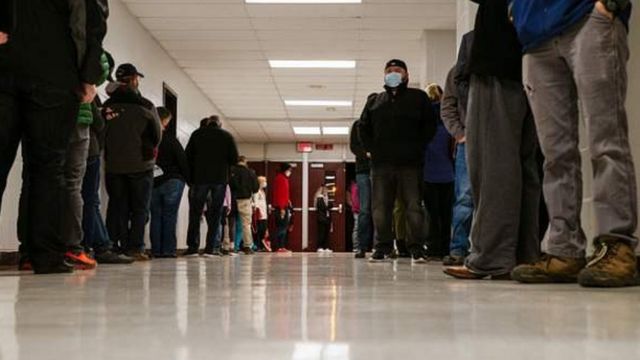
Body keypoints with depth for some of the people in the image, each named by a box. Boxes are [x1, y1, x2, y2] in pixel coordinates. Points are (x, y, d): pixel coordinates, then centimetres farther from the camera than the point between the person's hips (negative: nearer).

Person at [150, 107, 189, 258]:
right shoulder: (169, 139, -7)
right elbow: (182, 160, -7)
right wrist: (188, 178, 2)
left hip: (152, 183, 4)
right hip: (172, 182, -3)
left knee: (155, 216, 8)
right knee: (169, 216, 0)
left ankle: (156, 250, 5)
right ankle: (168, 249, -4)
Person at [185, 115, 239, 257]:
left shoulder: (197, 134, 7)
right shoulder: (227, 136, 7)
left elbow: (188, 156, 2)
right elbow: (234, 159, 2)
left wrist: (190, 177, 12)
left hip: (199, 178, 0)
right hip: (220, 179, 0)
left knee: (195, 213, 5)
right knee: (215, 214, 4)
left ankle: (193, 247, -2)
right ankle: (210, 248, -2)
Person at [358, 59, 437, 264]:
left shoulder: (418, 98, 10)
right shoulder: (374, 101, 18)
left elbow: (430, 125, 6)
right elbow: (364, 127, 20)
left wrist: (418, 147, -3)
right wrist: (370, 149, 7)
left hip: (410, 163, -2)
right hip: (381, 163, 3)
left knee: (414, 206, -4)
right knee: (380, 208, 1)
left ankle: (417, 248, -1)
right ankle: (383, 247, 8)